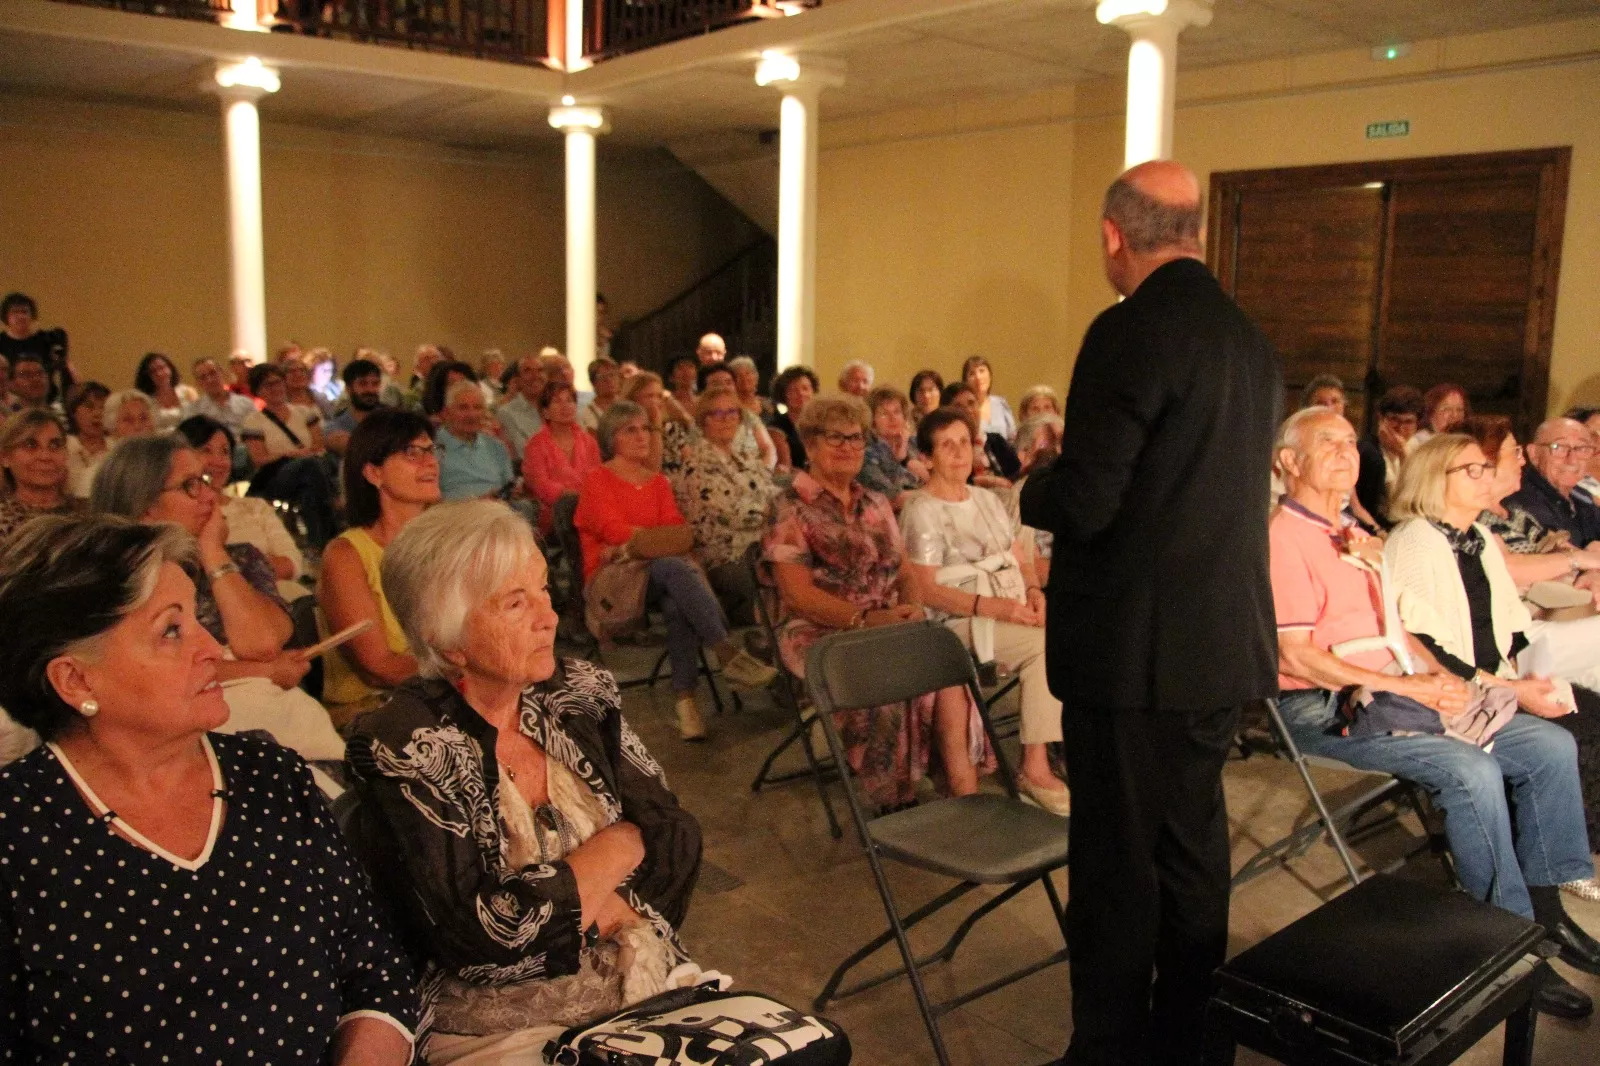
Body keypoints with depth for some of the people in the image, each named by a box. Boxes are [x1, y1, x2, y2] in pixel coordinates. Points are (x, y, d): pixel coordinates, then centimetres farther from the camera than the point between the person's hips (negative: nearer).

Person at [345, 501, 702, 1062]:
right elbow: (479, 929, -18)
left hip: (648, 981, 5)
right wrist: (618, 845, -8)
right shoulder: (401, 748, -11)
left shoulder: (580, 694, 5)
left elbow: (676, 835, 5)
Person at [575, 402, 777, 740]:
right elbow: (618, 534, -10)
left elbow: (682, 535, 2)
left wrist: (636, 545, -13)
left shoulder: (658, 482, 17)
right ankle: (729, 654, -40)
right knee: (675, 567, -34)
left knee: (678, 603, -33)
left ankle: (685, 699, -32)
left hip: (658, 576, 4)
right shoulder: (596, 483, 3)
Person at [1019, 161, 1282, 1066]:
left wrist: (1034, 488, 0)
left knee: (1117, 863, 3)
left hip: (1135, 649, -8)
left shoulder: (1131, 332, -16)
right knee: (1194, 848, 19)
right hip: (1225, 643, 9)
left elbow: (1081, 504, -22)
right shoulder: (1250, 340, 10)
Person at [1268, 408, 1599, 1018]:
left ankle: (1543, 908, 10)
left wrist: (1437, 675, 1)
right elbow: (1297, 655, -17)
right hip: (1326, 709, -9)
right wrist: (1408, 688, -16)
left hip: (1394, 691, 9)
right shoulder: (1281, 538, -11)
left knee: (1550, 745, 1)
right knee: (1471, 768, -27)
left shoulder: (1351, 536, 20)